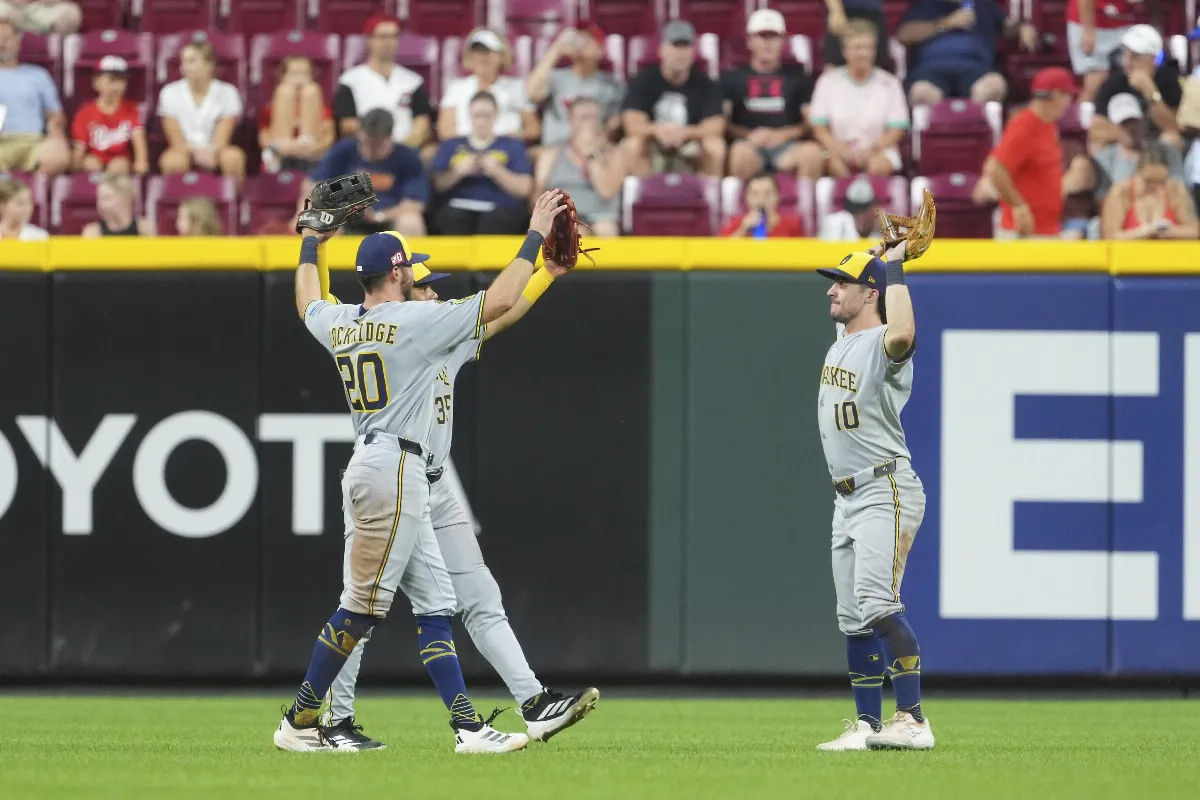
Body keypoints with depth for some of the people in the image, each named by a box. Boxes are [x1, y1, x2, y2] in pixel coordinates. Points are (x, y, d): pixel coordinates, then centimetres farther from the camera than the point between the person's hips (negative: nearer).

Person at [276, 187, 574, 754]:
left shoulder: (338, 324, 11)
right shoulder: (416, 320, -10)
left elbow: (308, 303, 35)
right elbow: (498, 301, -12)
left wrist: (310, 245, 50)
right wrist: (535, 236, -4)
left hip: (369, 465, 9)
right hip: (395, 470, -9)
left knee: (434, 602, 7)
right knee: (362, 605, -5)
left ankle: (467, 726, 0)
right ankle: (299, 723, -2)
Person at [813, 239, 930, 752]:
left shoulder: (882, 345, -15)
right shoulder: (842, 338, 13)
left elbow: (901, 334, -41)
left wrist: (894, 268, -29)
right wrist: (880, 257, 18)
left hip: (886, 492, -10)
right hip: (847, 498, 10)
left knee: (877, 603, -23)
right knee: (852, 618, 11)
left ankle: (913, 721, -26)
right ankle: (868, 725, 18)